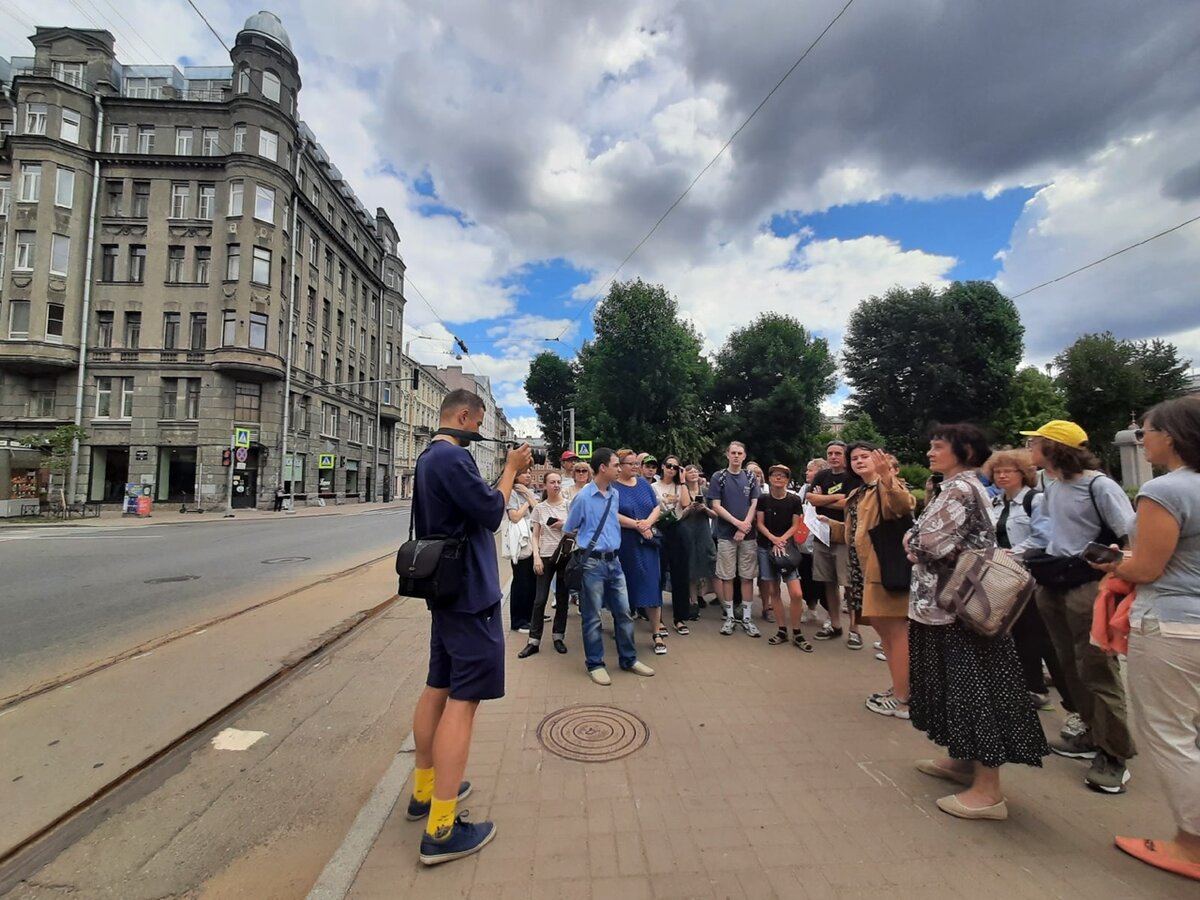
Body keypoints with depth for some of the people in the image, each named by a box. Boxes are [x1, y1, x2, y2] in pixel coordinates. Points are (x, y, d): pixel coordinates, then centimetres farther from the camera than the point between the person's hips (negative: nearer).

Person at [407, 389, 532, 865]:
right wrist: (510, 469, -9)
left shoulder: (428, 458, 14)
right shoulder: (452, 457, -19)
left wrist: (509, 475, 8)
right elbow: (491, 514, -21)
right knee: (463, 701, -5)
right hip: (470, 594, -11)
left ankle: (424, 790, 33)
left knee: (438, 689, 18)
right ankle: (441, 831, 4)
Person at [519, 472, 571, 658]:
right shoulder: (539, 508, 3)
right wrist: (536, 557, -8)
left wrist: (565, 526, -12)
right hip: (546, 556, 0)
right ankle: (534, 640, 9)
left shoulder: (569, 505, 3)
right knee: (540, 599, 0)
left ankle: (558, 636, 22)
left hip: (566, 555, 1)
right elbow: (535, 536, 3)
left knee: (562, 598, 8)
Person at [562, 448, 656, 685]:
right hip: (592, 563, -6)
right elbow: (568, 530, 0)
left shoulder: (615, 494, 5)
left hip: (614, 560, 6)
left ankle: (629, 659, 28)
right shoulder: (583, 497, -13)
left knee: (623, 612, 13)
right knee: (592, 617, 6)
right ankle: (595, 664, 21)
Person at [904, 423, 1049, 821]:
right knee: (959, 683, 17)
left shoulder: (959, 489, -16)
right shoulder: (961, 487, 15)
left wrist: (912, 540, -5)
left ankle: (989, 790, 5)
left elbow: (930, 542, -24)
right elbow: (942, 541, 16)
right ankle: (964, 760, 30)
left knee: (973, 685, -4)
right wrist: (919, 543, -2)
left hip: (957, 602, -10)